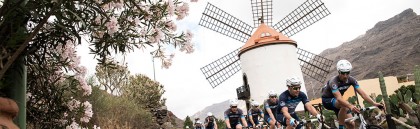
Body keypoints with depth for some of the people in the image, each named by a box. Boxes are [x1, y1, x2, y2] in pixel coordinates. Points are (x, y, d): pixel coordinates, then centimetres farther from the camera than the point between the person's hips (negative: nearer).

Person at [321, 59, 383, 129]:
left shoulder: (351, 80, -15)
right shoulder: (333, 81, -33)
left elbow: (362, 93, -20)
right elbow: (339, 98, -46)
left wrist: (374, 103, -34)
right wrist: (351, 106, -61)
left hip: (338, 102, 6)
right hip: (327, 100, -6)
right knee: (345, 105, -37)